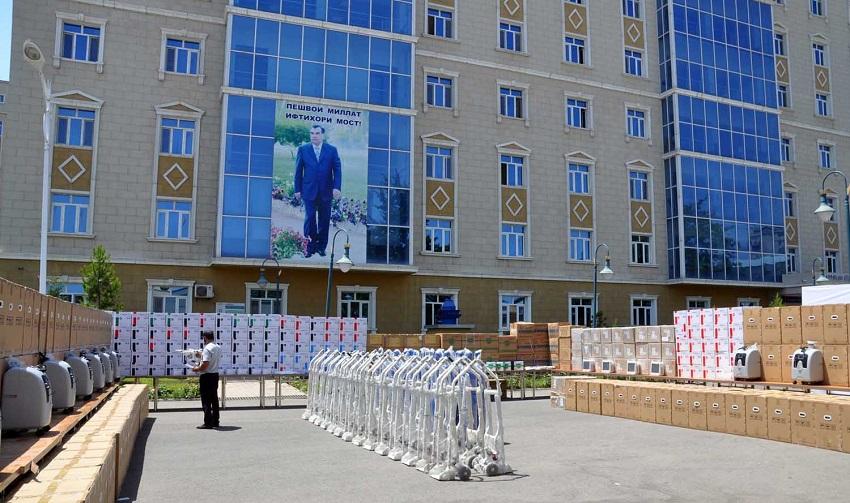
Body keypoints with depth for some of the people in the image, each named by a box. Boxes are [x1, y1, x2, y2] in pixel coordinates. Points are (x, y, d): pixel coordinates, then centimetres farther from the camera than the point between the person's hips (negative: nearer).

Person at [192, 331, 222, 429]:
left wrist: (196, 369, -9)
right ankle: (215, 421, 19)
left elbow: (205, 365, -25)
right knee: (214, 399, 13)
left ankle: (208, 423, -2)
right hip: (215, 375, 8)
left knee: (206, 400, -3)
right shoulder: (218, 348, 8)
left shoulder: (207, 348, -18)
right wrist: (202, 355, 28)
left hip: (206, 376, -8)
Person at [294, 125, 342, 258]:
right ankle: (310, 248, 2)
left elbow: (337, 170, 0)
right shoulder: (303, 149, 4)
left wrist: (337, 187, -11)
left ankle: (321, 247, 16)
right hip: (309, 191, -1)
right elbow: (298, 171, 5)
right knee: (309, 219, -4)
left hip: (326, 192, 1)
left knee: (324, 220, 6)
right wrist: (298, 189, 1)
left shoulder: (332, 150, 3)